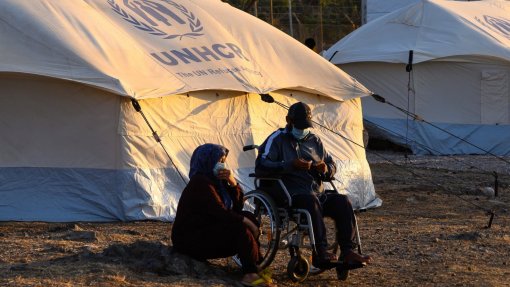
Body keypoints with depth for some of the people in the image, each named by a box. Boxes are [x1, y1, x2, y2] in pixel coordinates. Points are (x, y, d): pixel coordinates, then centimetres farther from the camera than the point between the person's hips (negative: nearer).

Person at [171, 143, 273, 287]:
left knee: (248, 218, 3)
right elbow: (220, 212, -22)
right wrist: (245, 221, -12)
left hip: (205, 232, 10)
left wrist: (233, 184, -5)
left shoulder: (216, 181, 14)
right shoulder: (200, 183, -16)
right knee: (241, 228, -24)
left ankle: (256, 268, -3)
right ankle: (250, 273, -23)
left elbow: (236, 208, 10)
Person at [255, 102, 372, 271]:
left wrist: (326, 170, 1)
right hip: (291, 195, -6)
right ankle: (320, 254, -42)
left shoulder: (314, 140, 22)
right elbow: (261, 166, -8)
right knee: (311, 200, -38)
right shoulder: (278, 139, 5)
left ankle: (347, 252, -26)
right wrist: (290, 165, -17)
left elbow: (332, 166, 28)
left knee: (343, 201, -22)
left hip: (318, 194, 6)